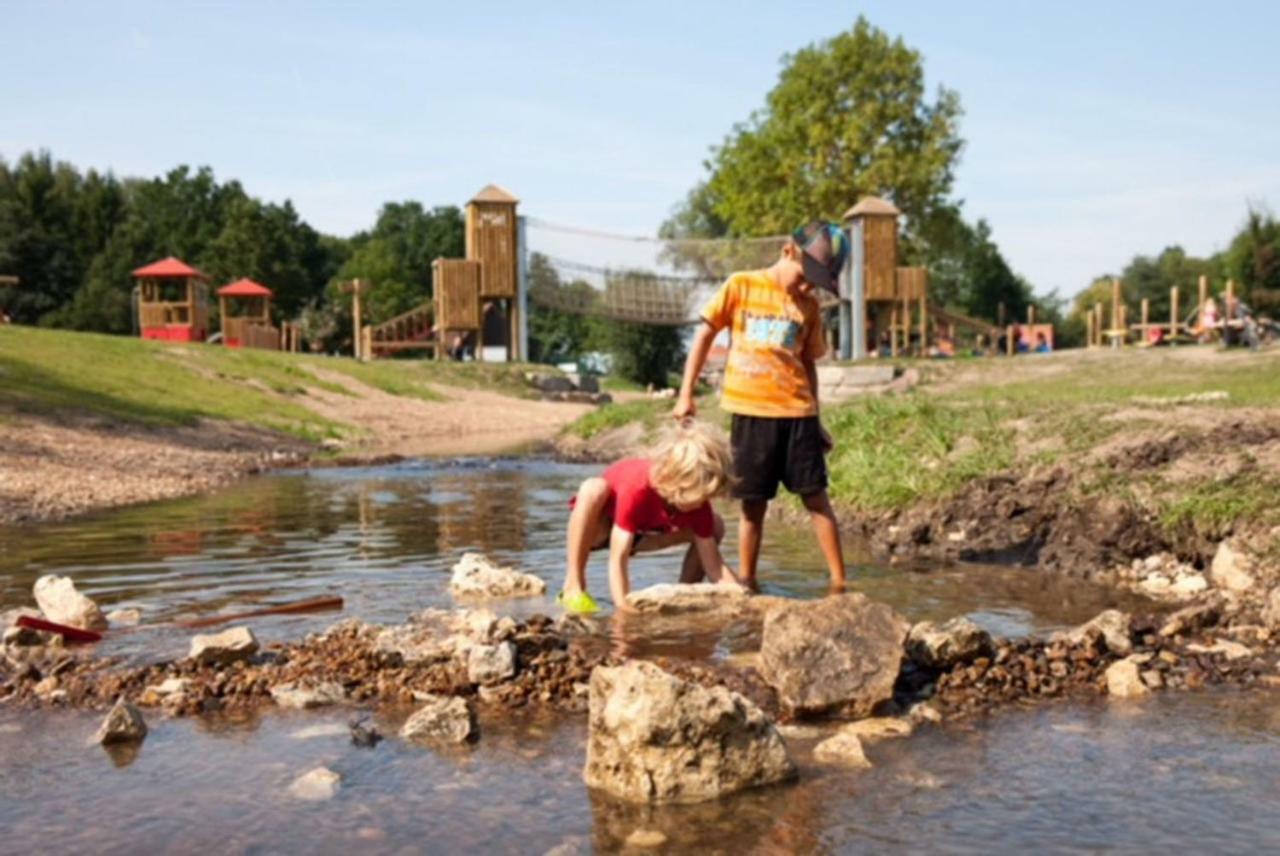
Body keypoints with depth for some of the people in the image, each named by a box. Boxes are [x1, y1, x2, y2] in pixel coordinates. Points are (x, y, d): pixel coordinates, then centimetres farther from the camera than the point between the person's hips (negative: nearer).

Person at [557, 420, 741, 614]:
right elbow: (618, 561, -43)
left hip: (640, 531, 5)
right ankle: (573, 587, -31)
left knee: (715, 527, -10)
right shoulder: (636, 489, -41)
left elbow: (714, 566, -19)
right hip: (597, 526, -5)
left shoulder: (698, 504, -24)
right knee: (594, 489, -42)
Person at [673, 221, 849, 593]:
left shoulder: (808, 306, 9)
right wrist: (686, 393, 1)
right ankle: (746, 583, 15)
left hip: (796, 412, 2)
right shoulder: (741, 286, 2)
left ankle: (839, 582, 6)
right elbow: (705, 334, 5)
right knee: (753, 502, 4)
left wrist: (815, 418, 15)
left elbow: (807, 363, 16)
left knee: (816, 497, 1)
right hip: (750, 412, -2)